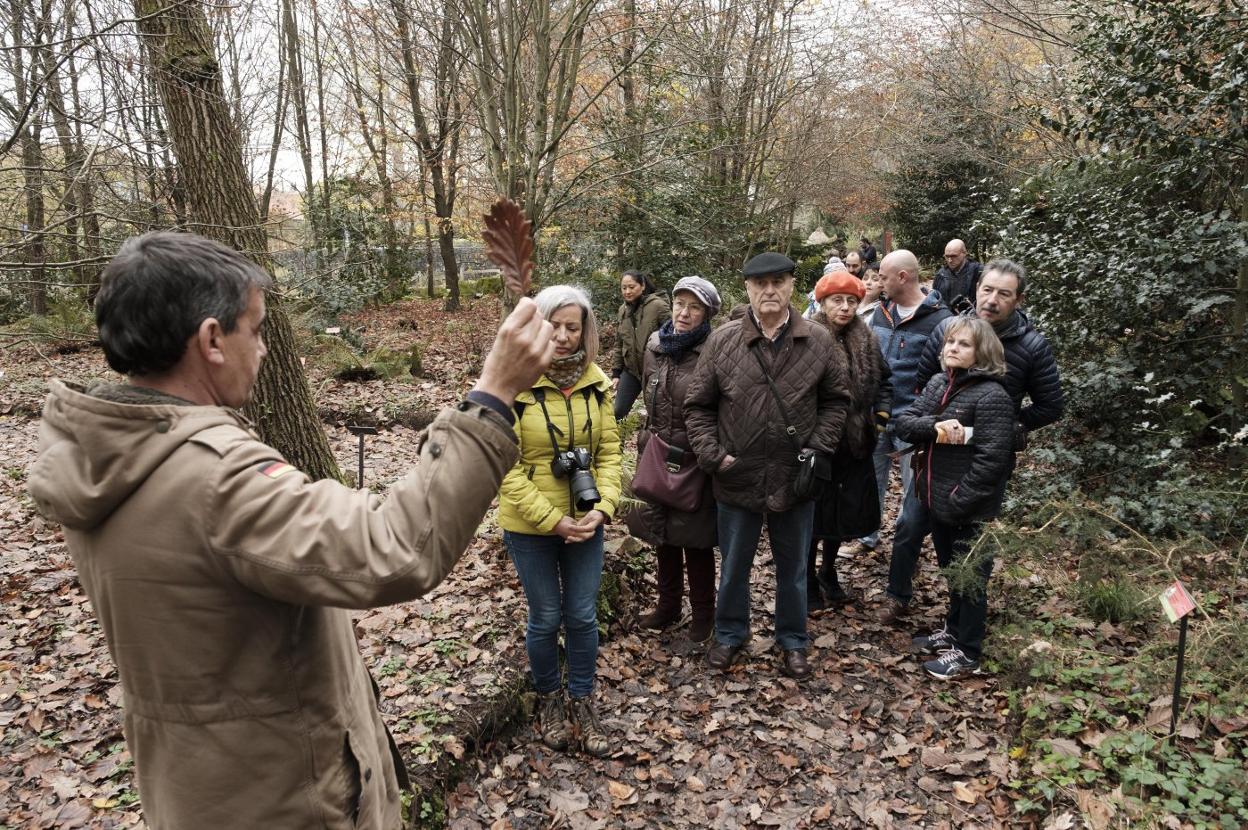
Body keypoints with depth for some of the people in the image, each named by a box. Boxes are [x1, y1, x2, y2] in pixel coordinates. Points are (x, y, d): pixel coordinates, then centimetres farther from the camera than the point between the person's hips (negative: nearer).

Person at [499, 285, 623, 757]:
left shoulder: (595, 382, -1)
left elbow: (608, 450, 3)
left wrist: (602, 507, -11)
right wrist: (553, 520, -17)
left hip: (585, 523, 3)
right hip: (530, 526, -3)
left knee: (582, 616, 12)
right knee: (546, 618, 11)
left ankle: (581, 702, 33)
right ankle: (549, 698, 36)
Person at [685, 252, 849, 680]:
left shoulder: (818, 341, -2)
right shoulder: (722, 341, -5)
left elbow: (835, 400, 7)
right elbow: (698, 406, 0)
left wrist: (820, 447, -4)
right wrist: (712, 454, -11)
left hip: (796, 479, 1)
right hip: (737, 478, 0)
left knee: (793, 567, 17)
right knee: (734, 566, 16)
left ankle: (793, 641, 37)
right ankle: (730, 634, 38)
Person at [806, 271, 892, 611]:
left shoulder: (868, 340, 3)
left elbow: (883, 380, 15)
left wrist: (882, 412, 1)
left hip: (855, 446, 5)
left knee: (846, 513, 16)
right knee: (815, 513, 7)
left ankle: (829, 572, 39)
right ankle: (809, 581, 26)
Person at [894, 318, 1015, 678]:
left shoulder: (992, 396, -18)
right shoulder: (937, 383, 5)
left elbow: (991, 459, -22)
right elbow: (903, 423, -2)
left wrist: (957, 502, -22)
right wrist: (935, 425, -22)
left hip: (970, 509, -7)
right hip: (936, 501, 7)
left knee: (969, 579, 8)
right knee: (951, 573, 23)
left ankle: (967, 653, 22)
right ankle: (953, 631, 41)